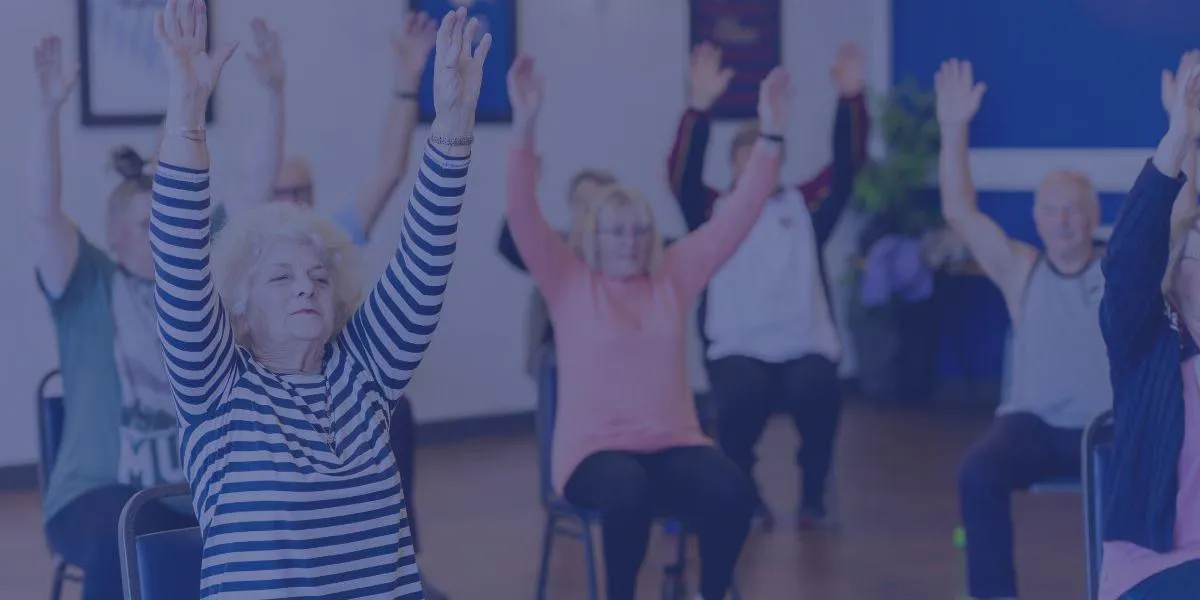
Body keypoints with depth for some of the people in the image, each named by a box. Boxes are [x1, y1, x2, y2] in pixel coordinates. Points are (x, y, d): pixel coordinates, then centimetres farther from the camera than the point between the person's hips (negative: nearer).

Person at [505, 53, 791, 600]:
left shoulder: (673, 276, 10)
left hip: (673, 444, 3)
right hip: (594, 448, -3)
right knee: (628, 496, -37)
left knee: (732, 493, -28)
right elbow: (522, 216, -10)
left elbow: (737, 215, 8)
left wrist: (770, 134, -1)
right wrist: (524, 126, -23)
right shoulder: (569, 283, 2)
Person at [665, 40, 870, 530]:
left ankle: (813, 492, -7)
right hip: (738, 348, -1)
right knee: (742, 397, -34)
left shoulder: (804, 205, 15)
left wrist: (851, 98, -11)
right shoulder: (715, 212, 11)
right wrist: (701, 106, -20)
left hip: (805, 347, 1)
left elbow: (848, 163, 4)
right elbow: (682, 173, -7)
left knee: (817, 392, -32)